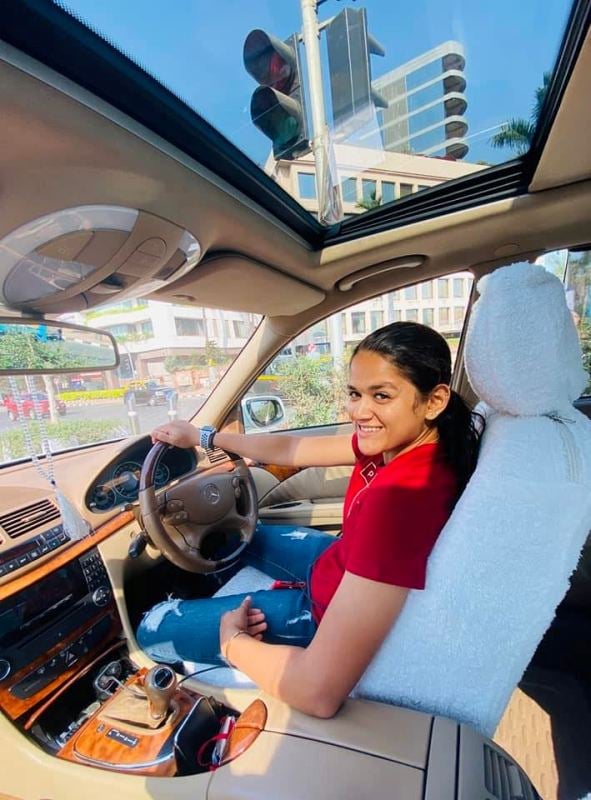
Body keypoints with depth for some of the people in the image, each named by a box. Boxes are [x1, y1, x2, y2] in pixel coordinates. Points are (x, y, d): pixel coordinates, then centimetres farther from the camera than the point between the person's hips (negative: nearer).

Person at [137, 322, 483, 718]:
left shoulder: (400, 494, -40)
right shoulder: (399, 441, -13)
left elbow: (319, 692, -39)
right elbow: (291, 450, -5)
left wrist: (232, 641, -18)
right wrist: (201, 436, 3)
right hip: (342, 565, 7)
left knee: (154, 629, 6)